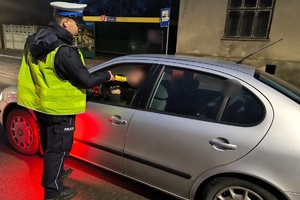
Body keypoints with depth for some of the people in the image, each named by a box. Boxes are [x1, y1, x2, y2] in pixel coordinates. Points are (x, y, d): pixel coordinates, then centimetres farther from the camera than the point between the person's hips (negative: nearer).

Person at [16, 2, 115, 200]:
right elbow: (86, 80, -24)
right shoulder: (64, 50, -27)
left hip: (41, 104, 9)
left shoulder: (36, 40, 3)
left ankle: (54, 171, 49)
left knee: (50, 143, 26)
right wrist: (106, 76, -7)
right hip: (59, 109, -9)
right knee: (58, 148, 8)